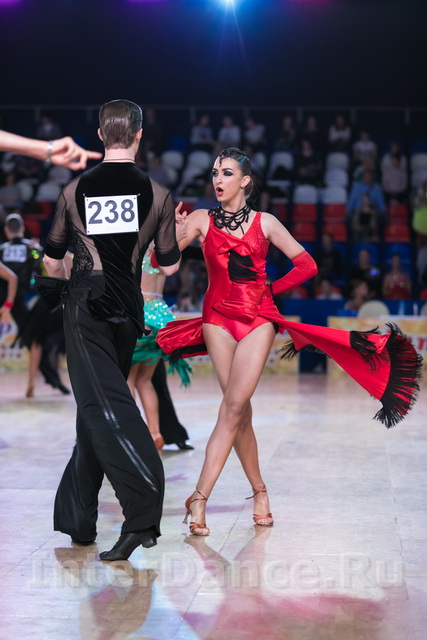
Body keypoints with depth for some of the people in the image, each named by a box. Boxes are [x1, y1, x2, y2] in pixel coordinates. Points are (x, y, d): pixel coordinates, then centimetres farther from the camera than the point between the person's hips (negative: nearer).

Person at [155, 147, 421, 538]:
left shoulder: (265, 223, 5)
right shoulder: (202, 220, 5)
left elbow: (307, 265, 10)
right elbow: (159, 260, -4)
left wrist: (270, 289, 8)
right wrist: (172, 231, -20)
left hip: (258, 319, -1)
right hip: (218, 319, 1)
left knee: (233, 407, -11)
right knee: (239, 412, 0)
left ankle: (199, 499, -13)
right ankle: (259, 491, 15)